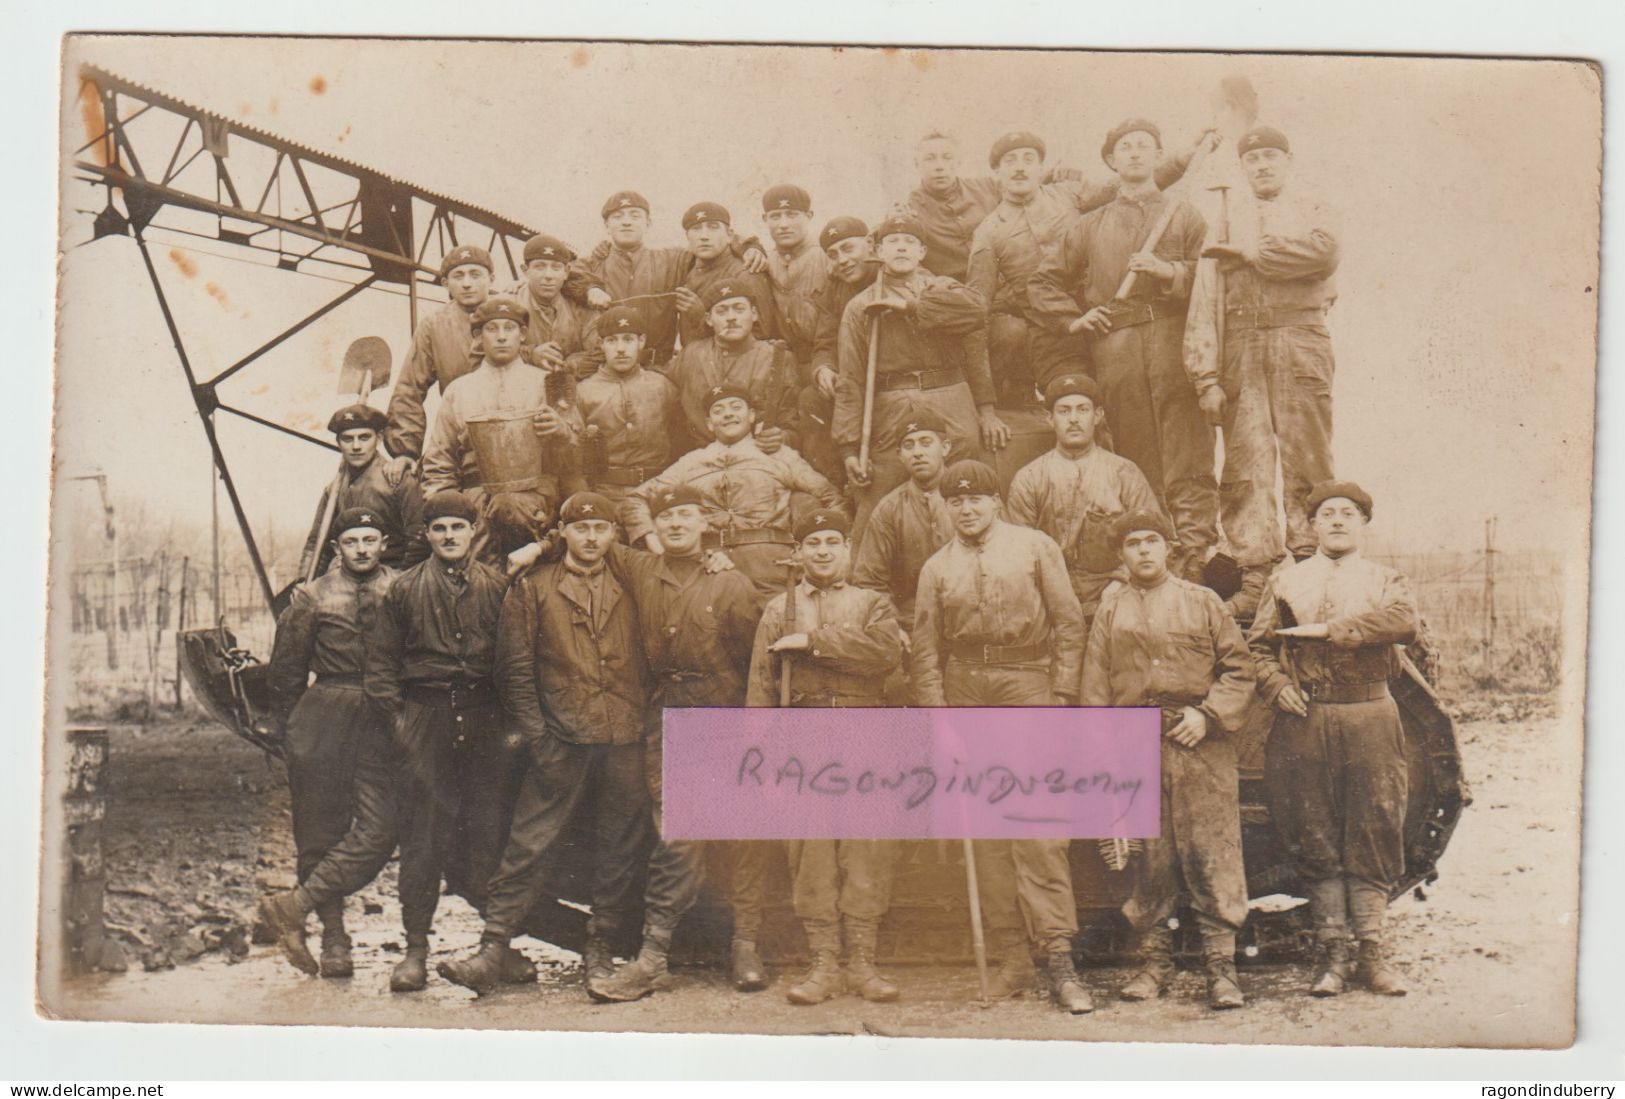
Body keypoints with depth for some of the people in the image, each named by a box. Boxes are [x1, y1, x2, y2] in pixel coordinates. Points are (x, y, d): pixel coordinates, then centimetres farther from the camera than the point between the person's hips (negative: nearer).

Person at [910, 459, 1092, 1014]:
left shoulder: (1036, 547, 6)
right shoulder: (936, 568, 12)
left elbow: (1069, 623, 3)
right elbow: (925, 648, 10)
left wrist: (1062, 693, -5)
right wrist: (936, 711, 0)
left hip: (1028, 686, -3)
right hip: (967, 699, 3)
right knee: (985, 831, 3)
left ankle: (1057, 954, -11)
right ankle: (1012, 957, 9)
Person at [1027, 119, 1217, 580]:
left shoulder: (1184, 216, 18)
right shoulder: (1090, 227, 22)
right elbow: (1043, 282, 23)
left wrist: (1168, 271, -8)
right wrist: (1073, 319, 10)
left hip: (1173, 339, -1)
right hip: (1115, 348, 2)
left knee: (1186, 451, -11)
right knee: (1135, 454, -3)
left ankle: (1194, 553, -13)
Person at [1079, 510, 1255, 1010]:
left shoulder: (1202, 601, 9)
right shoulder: (1110, 609, 12)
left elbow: (1238, 668, 7)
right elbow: (1094, 684, 11)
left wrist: (1208, 714, -7)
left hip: (1200, 746, -1)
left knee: (1212, 854, -4)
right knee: (1147, 858, 5)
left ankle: (1221, 965, 2)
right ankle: (1155, 960, 17)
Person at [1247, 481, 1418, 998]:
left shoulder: (1386, 580, 9)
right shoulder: (1285, 582, 14)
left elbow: (1404, 621, -13)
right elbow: (1257, 644, 12)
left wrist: (1328, 629, -16)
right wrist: (1277, 686, -6)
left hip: (1370, 719, -1)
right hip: (1305, 720, 1)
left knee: (1373, 839, 1)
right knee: (1317, 843, 3)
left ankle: (1373, 953, 11)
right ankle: (1332, 955, 11)